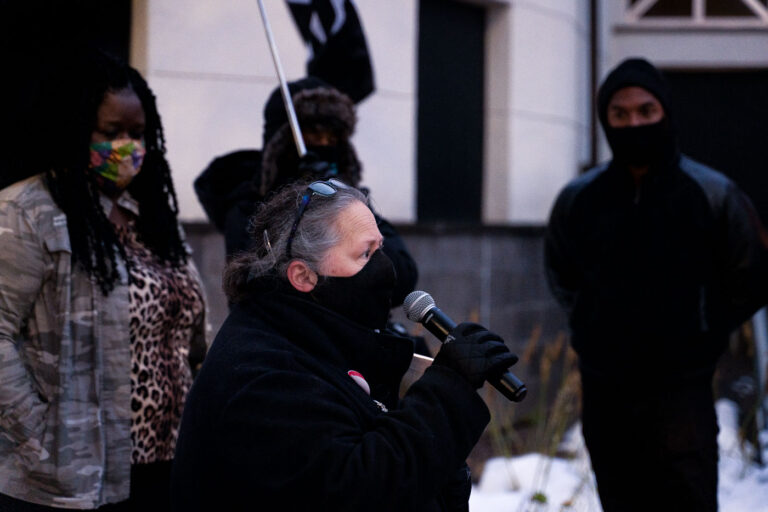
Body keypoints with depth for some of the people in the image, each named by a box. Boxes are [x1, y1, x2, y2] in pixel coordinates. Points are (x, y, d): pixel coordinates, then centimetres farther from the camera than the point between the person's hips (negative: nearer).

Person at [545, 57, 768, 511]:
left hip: (681, 389, -3)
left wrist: (701, 334, 3)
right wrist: (597, 329, 11)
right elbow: (563, 278, 21)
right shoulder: (578, 200, 2)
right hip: (604, 391, 3)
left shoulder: (713, 195, -6)